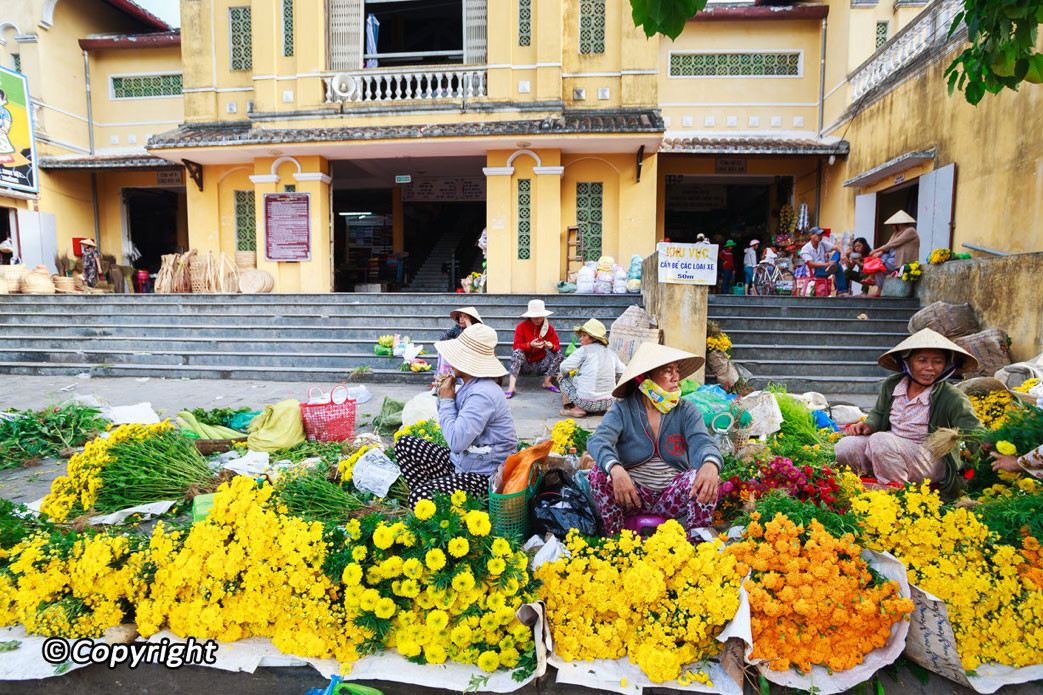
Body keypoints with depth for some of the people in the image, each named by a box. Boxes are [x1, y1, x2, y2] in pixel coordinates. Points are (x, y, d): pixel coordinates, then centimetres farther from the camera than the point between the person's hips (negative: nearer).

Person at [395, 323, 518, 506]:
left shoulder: (483, 395, -27)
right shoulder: (471, 387, 6)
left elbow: (457, 442, -31)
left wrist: (447, 401, -17)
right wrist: (443, 398, 2)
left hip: (485, 476, -11)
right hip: (461, 462, 11)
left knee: (419, 497, -28)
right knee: (404, 444, 9)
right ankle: (431, 497, 4)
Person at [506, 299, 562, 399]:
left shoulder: (549, 328, 0)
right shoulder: (521, 327, -6)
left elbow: (557, 346, -3)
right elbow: (516, 346, -14)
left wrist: (551, 346, -28)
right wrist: (530, 345, -31)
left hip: (540, 364, 2)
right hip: (524, 364, -2)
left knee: (558, 353, -17)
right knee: (517, 352, -31)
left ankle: (547, 382, -14)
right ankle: (512, 386, -39)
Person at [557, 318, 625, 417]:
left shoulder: (584, 350, -8)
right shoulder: (611, 353, 9)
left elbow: (564, 367, -12)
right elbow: (623, 371, 18)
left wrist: (562, 374, 11)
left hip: (587, 402, -6)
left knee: (563, 378, 15)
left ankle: (577, 408, 2)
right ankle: (604, 409, 19)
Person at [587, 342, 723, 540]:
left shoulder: (687, 411, 0)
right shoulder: (622, 410, -6)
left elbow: (702, 442, -18)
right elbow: (598, 440, -23)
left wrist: (710, 464, -44)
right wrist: (615, 469, -46)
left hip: (673, 497, 1)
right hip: (632, 495, -1)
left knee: (707, 475, -25)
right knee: (599, 474, -27)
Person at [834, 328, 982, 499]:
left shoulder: (953, 398, -13)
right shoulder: (891, 385, 2)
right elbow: (878, 413, 20)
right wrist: (869, 425, -2)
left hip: (932, 461, -5)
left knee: (880, 441, -33)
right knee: (844, 447, -16)